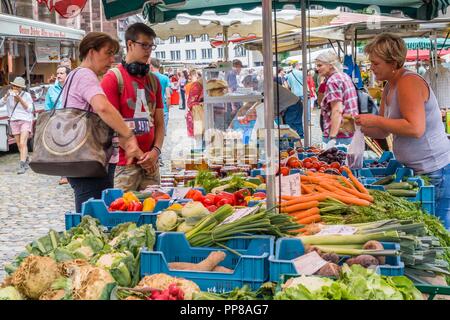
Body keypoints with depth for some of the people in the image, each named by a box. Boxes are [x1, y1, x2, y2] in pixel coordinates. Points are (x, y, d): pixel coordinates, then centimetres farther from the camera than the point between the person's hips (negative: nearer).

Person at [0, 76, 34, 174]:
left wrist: (20, 99, -20)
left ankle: (22, 166, -19)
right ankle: (26, 160, 31)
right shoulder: (9, 95, 2)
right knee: (19, 145, 8)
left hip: (25, 121, -4)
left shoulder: (26, 95, -6)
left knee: (23, 143, -17)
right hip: (14, 122, 4)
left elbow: (29, 109, -9)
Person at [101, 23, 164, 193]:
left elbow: (159, 123, 14)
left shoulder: (153, 80, 15)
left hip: (151, 163, 5)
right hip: (124, 163, -5)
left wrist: (156, 151, -4)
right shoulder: (113, 78, -3)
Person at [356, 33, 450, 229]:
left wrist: (376, 120, -20)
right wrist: (358, 125, 0)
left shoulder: (409, 82, -16)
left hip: (434, 172, -10)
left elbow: (416, 128, -26)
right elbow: (383, 132, 17)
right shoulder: (389, 87, 13)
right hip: (414, 169, 10)